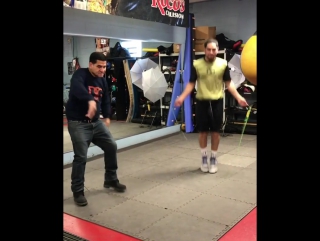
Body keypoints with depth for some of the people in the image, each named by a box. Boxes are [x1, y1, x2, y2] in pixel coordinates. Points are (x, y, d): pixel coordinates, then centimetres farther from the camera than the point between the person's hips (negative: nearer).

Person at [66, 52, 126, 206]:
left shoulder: (102, 80, 10)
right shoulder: (80, 74, -13)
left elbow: (106, 100, 21)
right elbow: (77, 87, -37)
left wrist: (107, 116, 11)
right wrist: (90, 100, -52)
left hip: (96, 122, 8)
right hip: (78, 123, -8)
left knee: (111, 146, 10)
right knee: (81, 157, -10)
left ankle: (111, 180, 29)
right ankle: (78, 191, 7)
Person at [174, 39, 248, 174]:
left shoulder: (223, 64, -1)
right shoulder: (197, 64, -3)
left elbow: (228, 83, 4)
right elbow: (191, 84, 1)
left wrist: (238, 97, -5)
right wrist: (182, 97, -12)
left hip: (217, 102, 0)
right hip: (202, 102, 0)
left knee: (215, 131, 6)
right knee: (203, 131, 6)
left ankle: (213, 159, 22)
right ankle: (204, 158, 25)